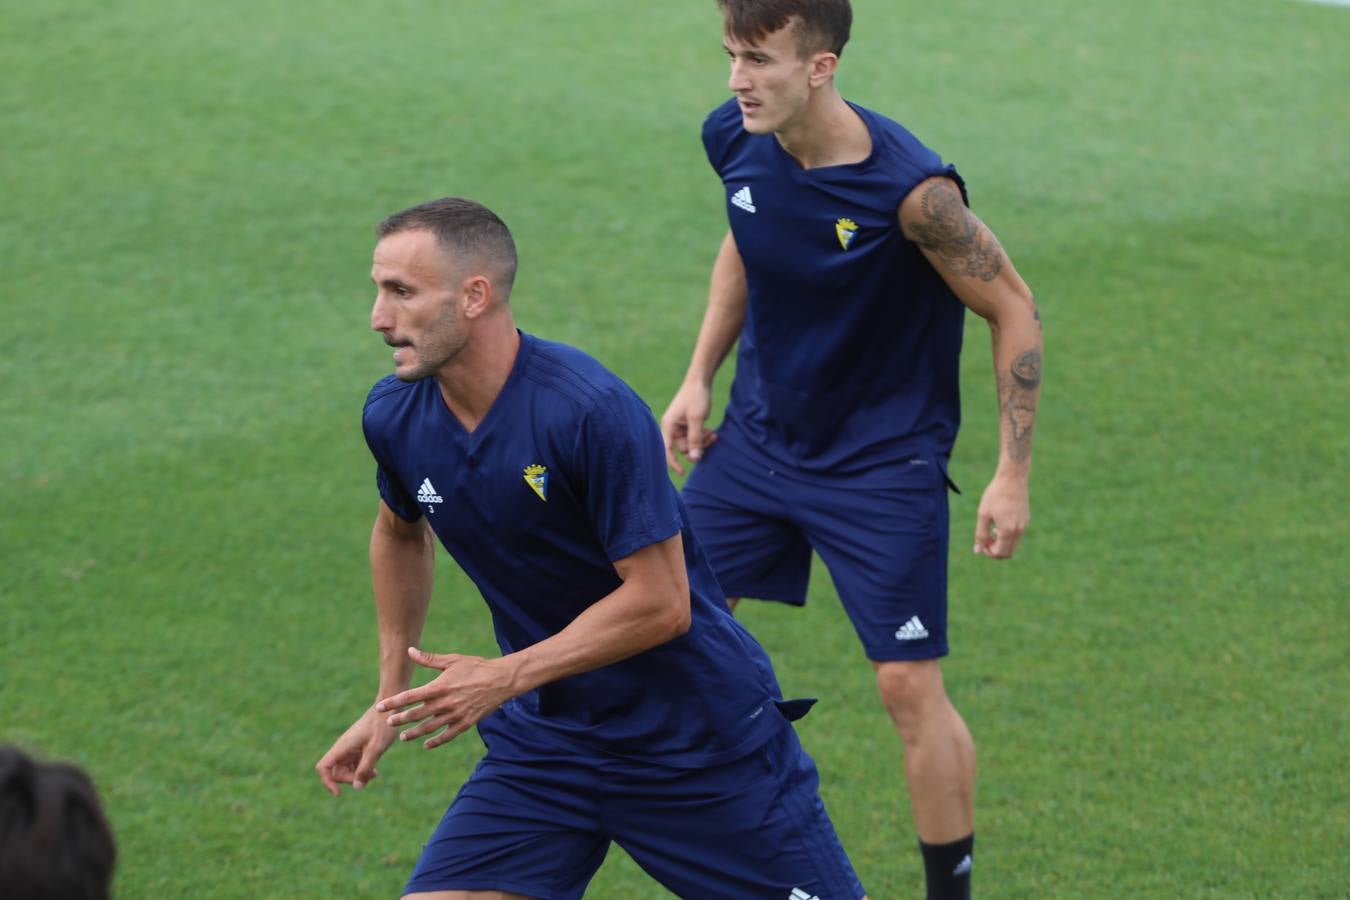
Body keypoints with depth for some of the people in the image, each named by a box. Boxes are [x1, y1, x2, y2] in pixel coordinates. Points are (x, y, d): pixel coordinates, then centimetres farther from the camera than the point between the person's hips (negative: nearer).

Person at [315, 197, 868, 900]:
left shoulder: (594, 411, -25)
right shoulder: (393, 414, -5)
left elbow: (660, 603, -23)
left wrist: (502, 678, -22)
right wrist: (391, 699, 17)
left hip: (699, 731, -5)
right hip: (541, 739, 5)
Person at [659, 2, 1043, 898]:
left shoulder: (911, 188, -27)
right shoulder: (733, 140, -10)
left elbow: (1015, 312, -15)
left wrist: (1013, 475, -14)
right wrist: (700, 376, 8)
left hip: (884, 463, -6)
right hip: (757, 439, 6)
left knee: (910, 687, -7)